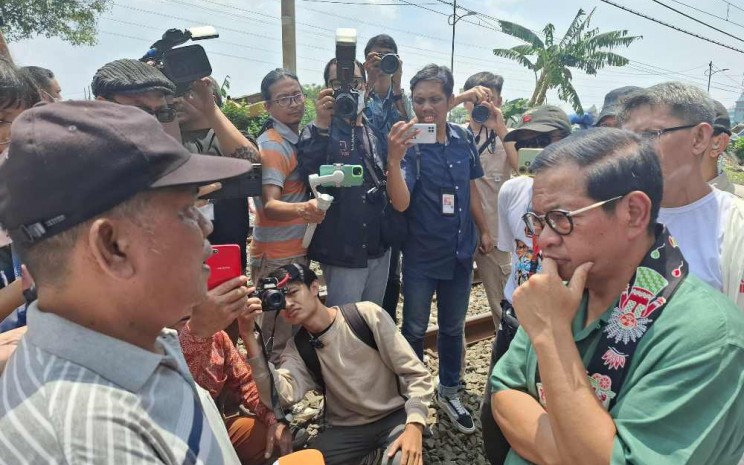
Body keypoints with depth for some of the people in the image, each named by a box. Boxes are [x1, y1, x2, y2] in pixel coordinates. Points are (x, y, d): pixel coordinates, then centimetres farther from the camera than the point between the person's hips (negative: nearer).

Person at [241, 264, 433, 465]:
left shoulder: (366, 314, -11)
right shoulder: (298, 348, -2)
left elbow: (416, 374, -10)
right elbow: (281, 396, -23)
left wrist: (414, 425, -24)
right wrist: (248, 336, -28)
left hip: (395, 415, -3)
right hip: (347, 429, 4)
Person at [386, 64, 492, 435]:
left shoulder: (464, 140, -1)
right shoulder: (408, 144, -15)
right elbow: (400, 203, -26)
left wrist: (484, 230, 14)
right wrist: (394, 159, -41)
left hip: (460, 251, 4)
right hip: (421, 255, -4)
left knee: (453, 328, 18)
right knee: (415, 329, 13)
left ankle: (449, 392, 39)